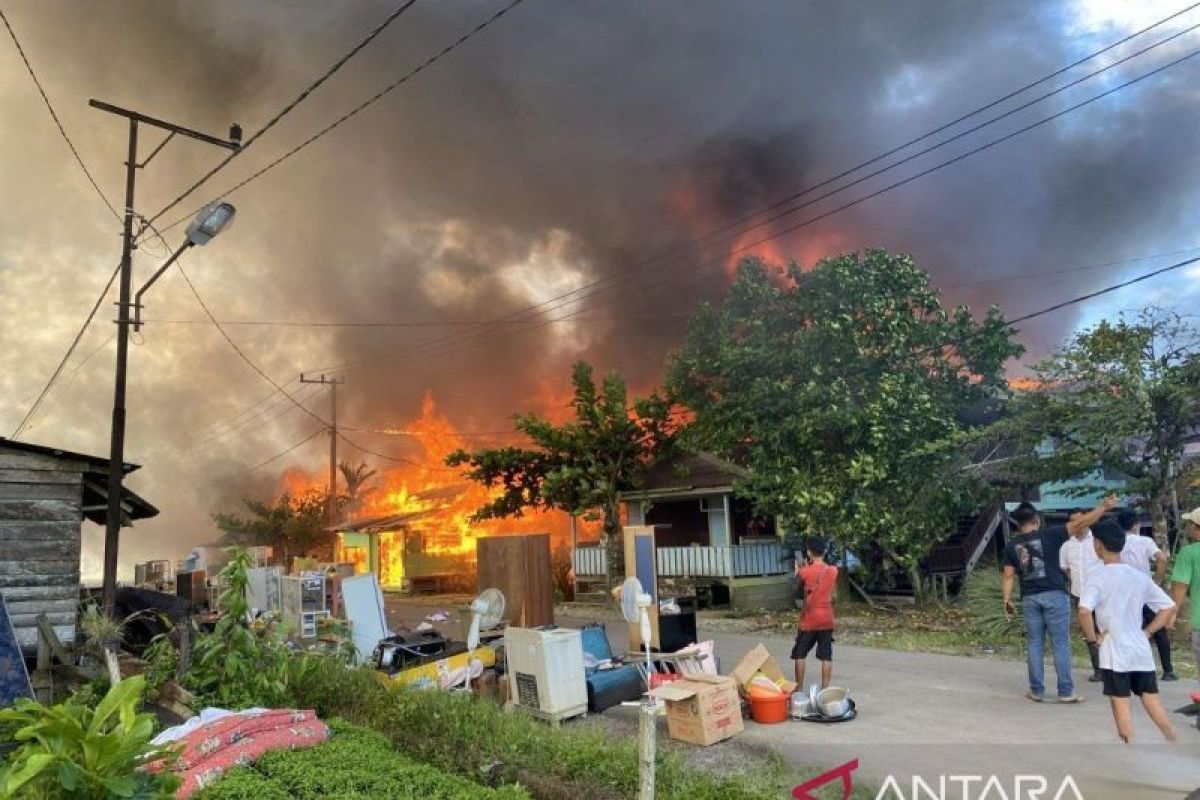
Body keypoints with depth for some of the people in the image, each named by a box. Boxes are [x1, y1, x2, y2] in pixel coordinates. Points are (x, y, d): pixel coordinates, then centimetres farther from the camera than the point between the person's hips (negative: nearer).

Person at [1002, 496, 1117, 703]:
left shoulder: (1011, 546, 5)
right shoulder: (1048, 534, -4)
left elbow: (1009, 575, 2)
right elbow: (1079, 524, -6)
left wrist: (1007, 600, 6)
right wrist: (1104, 506, -1)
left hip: (1029, 598, 3)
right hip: (1054, 595, -3)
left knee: (1034, 644, 8)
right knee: (1060, 643, 3)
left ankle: (1037, 690, 11)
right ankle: (1066, 691, 5)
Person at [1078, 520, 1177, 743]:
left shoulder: (1099, 580, -12)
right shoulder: (1141, 577, 6)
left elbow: (1084, 612, -26)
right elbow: (1169, 608, 8)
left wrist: (1093, 637, -10)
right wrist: (1147, 632, 10)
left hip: (1114, 652, -5)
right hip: (1141, 650, 5)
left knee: (1120, 702, 3)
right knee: (1151, 699, 14)